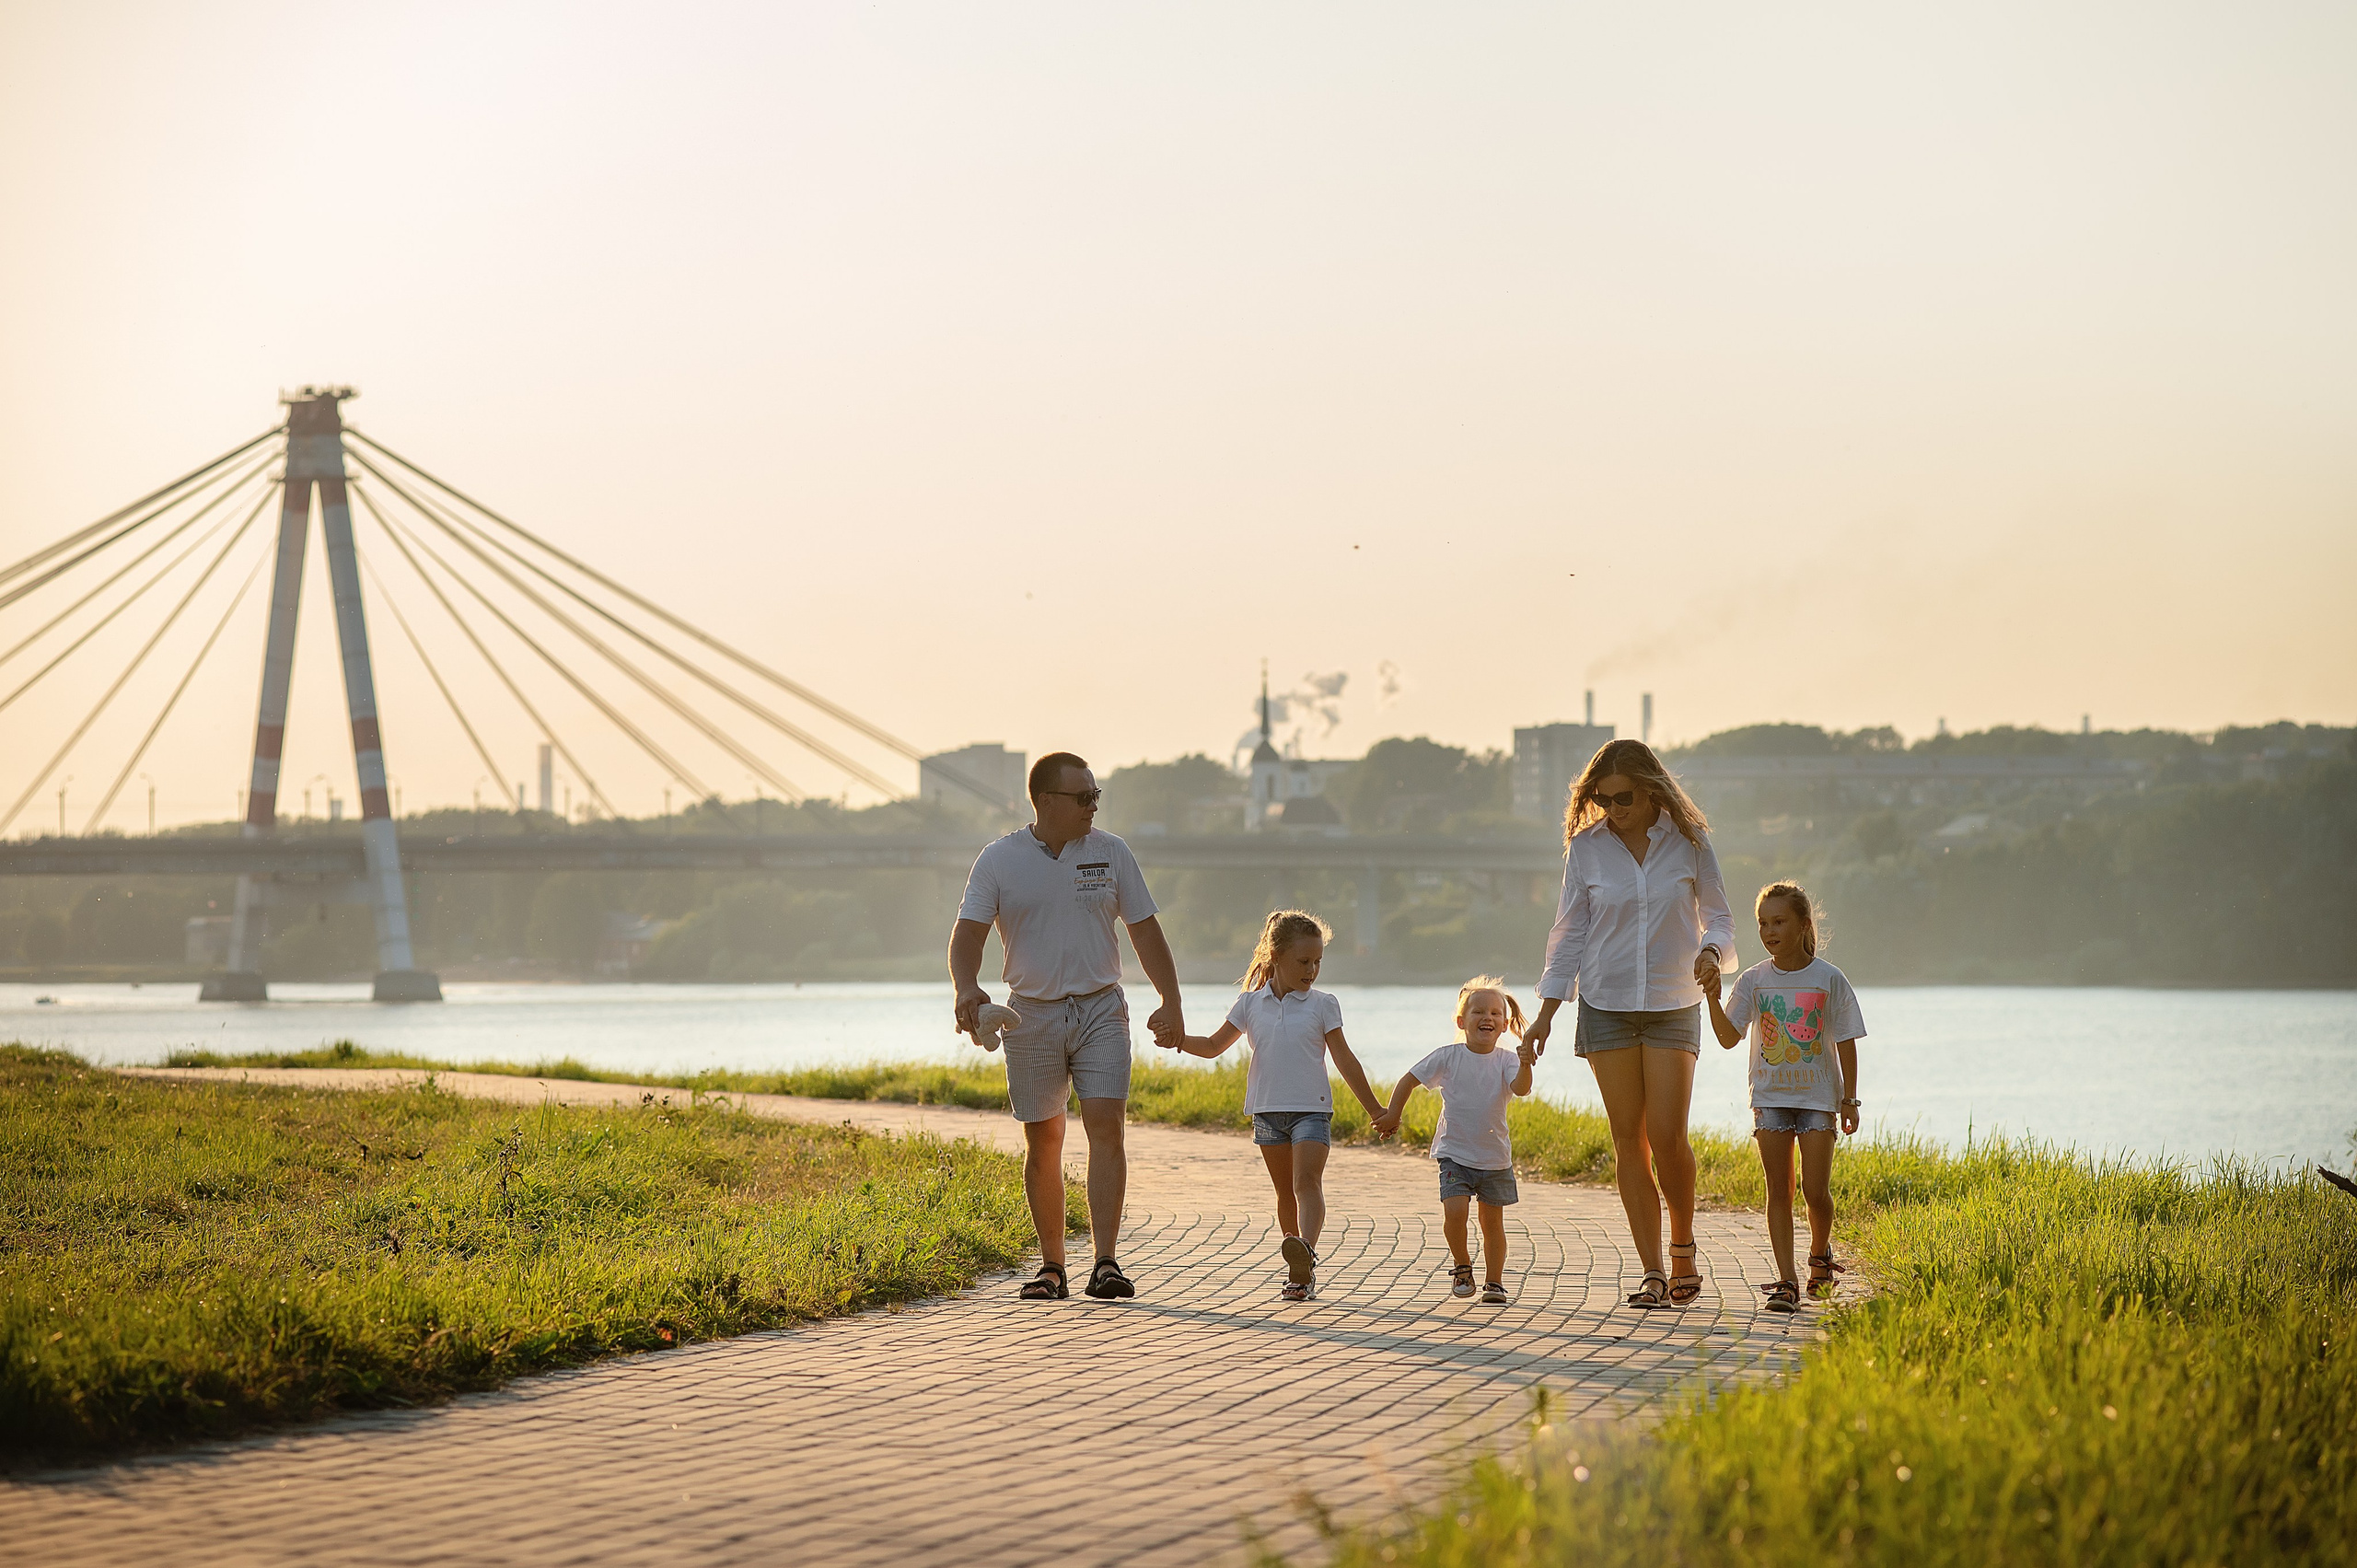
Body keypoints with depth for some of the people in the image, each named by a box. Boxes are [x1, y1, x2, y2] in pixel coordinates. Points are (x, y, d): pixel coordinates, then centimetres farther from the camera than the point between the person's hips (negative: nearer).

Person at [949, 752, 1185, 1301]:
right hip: (1031, 1016, 0)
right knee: (1043, 1145, 4)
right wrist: (967, 989, -26)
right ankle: (1051, 1266, 15)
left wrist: (1172, 1003, 2)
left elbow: (1145, 931, 9)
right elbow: (968, 933, -6)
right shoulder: (999, 860, -1)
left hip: (1101, 1011, 0)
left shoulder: (1111, 854, 5)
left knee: (1106, 1127, -14)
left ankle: (1106, 1263, -17)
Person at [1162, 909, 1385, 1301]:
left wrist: (1375, 1109, 5)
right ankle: (1302, 1271, 17)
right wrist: (1181, 1040, -8)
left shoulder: (1323, 1004, 1)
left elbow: (1344, 1060, 4)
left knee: (1307, 1181, -19)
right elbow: (1214, 1045, 13)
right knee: (1285, 1190, 8)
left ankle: (1305, 1251, -37)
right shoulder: (1251, 1003, 6)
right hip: (1268, 1109, 3)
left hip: (1312, 1108, -3)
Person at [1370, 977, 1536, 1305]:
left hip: (1495, 1157, 1)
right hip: (1455, 1154, -1)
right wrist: (1392, 1115, 1)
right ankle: (1462, 1267, 7)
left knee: (1492, 1220, 8)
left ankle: (1494, 1282, 20)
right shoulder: (1449, 1057, -6)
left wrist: (1525, 1065, -43)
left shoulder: (1506, 1062, -6)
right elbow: (1408, 1080, 3)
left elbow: (1520, 1088, -25)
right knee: (1454, 1212, -16)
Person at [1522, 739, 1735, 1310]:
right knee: (1629, 1138, -2)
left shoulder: (1688, 841, -1)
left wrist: (1712, 952, -16)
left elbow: (1718, 916, 7)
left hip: (1673, 1006, -1)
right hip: (1606, 1005, 1)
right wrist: (1547, 1011, 2)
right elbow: (1570, 932, 7)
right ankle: (1653, 1273, 2)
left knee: (1667, 1135, -10)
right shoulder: (1586, 847, 2)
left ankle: (1683, 1247, 15)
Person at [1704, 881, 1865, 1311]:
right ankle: (1786, 1280, -1)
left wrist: (1849, 1100, -2)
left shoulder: (1829, 980, -3)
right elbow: (1729, 1037, -5)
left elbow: (1845, 1044, 1)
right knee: (1779, 1189, -1)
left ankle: (1820, 1254, 24)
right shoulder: (1754, 980, 1)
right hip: (1770, 1095, 2)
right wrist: (1714, 1000, -21)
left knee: (1816, 1189, -5)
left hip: (1818, 1097, -2)